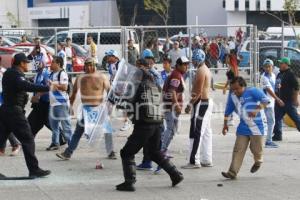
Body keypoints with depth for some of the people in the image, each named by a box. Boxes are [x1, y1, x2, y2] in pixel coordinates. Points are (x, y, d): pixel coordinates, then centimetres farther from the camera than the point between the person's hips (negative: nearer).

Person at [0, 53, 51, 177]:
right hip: (15, 111, -9)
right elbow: (27, 86, -33)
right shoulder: (16, 75, -15)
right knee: (27, 140, -5)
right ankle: (34, 170, -5)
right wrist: (47, 88, -36)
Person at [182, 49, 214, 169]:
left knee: (196, 133, -9)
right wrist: (194, 98, 9)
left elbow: (199, 91, -20)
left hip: (201, 103, -11)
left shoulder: (201, 71, -16)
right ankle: (206, 160, 16)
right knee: (206, 132, 12)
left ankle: (194, 161, -9)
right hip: (208, 101, 11)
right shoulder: (206, 69, 16)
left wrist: (190, 104, -16)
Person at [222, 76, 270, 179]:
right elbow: (227, 112, 18)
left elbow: (265, 100, -16)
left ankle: (258, 161, 39)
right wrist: (225, 124, 18)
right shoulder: (233, 97, 6)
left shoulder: (252, 92, -11)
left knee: (256, 148, 5)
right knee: (238, 150, -4)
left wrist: (257, 109, -29)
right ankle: (232, 172, -8)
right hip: (243, 129, 4)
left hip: (256, 127, -4)